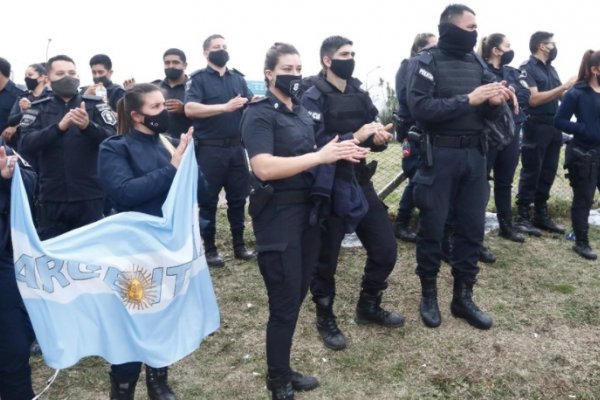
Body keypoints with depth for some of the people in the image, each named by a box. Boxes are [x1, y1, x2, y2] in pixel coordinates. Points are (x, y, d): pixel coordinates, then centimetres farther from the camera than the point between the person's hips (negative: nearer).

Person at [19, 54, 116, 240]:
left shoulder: (95, 105, 3)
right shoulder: (38, 109, 5)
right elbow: (26, 145, -8)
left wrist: (88, 126, -27)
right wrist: (59, 127, -23)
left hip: (90, 197, -1)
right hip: (52, 198, 1)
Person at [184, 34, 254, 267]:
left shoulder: (237, 78, 13)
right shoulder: (198, 78, -2)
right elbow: (190, 109, -16)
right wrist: (225, 107, -23)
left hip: (236, 147, 5)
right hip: (209, 149, -4)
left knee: (238, 197, 10)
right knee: (208, 200, 4)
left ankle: (239, 245, 23)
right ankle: (209, 249, 15)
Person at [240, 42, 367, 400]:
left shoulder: (302, 112, 14)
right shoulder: (259, 114, -11)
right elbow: (264, 167, -24)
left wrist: (340, 153, 5)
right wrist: (321, 156, -24)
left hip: (307, 210, 8)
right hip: (278, 216, -8)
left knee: (297, 296, 15)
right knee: (285, 302, 1)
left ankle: (283, 370, 32)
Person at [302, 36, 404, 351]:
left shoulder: (360, 95, 12)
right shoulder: (314, 98, -8)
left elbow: (372, 136, 13)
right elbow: (315, 144, -20)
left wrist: (380, 138, -9)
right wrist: (355, 137, -24)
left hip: (361, 184, 6)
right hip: (329, 188, -6)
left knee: (386, 249, 10)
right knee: (326, 257, 5)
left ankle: (368, 307, 32)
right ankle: (325, 318, 26)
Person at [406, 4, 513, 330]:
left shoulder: (476, 63, 12)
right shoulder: (425, 63, -4)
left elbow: (488, 114, 14)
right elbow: (421, 108, -18)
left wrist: (494, 102, -9)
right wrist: (468, 99, -19)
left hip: (474, 154, 6)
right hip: (440, 155, -5)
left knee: (472, 228, 9)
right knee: (432, 228, 4)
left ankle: (463, 297, 24)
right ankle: (428, 295, 22)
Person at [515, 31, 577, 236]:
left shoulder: (551, 69, 16)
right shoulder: (527, 68, -6)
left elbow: (561, 96, 18)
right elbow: (534, 99, -17)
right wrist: (564, 86, -16)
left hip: (554, 126, 7)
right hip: (537, 126, -7)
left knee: (548, 173, 11)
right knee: (531, 173, -3)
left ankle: (541, 215, 20)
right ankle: (522, 216, 5)